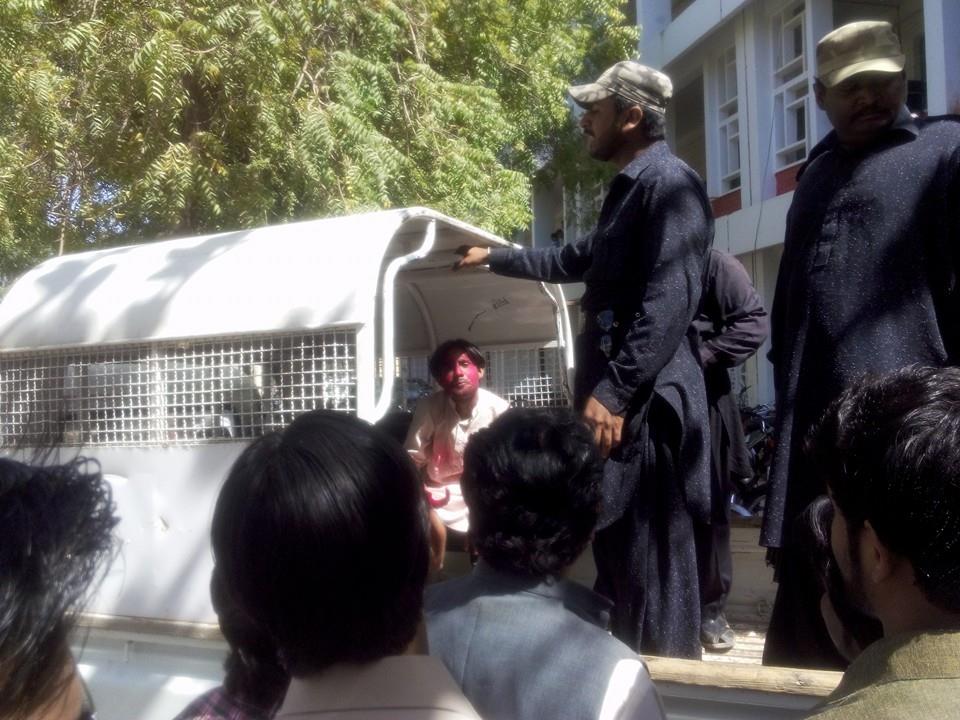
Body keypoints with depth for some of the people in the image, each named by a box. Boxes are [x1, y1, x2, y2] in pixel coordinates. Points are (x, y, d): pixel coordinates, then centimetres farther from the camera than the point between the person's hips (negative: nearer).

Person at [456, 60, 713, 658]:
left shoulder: (668, 183, -11)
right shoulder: (631, 187, 21)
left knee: (652, 562, -4)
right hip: (615, 395, 11)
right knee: (616, 553, 17)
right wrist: (495, 258, 44)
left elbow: (669, 301, -22)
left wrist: (614, 392, -24)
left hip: (645, 403, -11)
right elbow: (579, 261, 37)